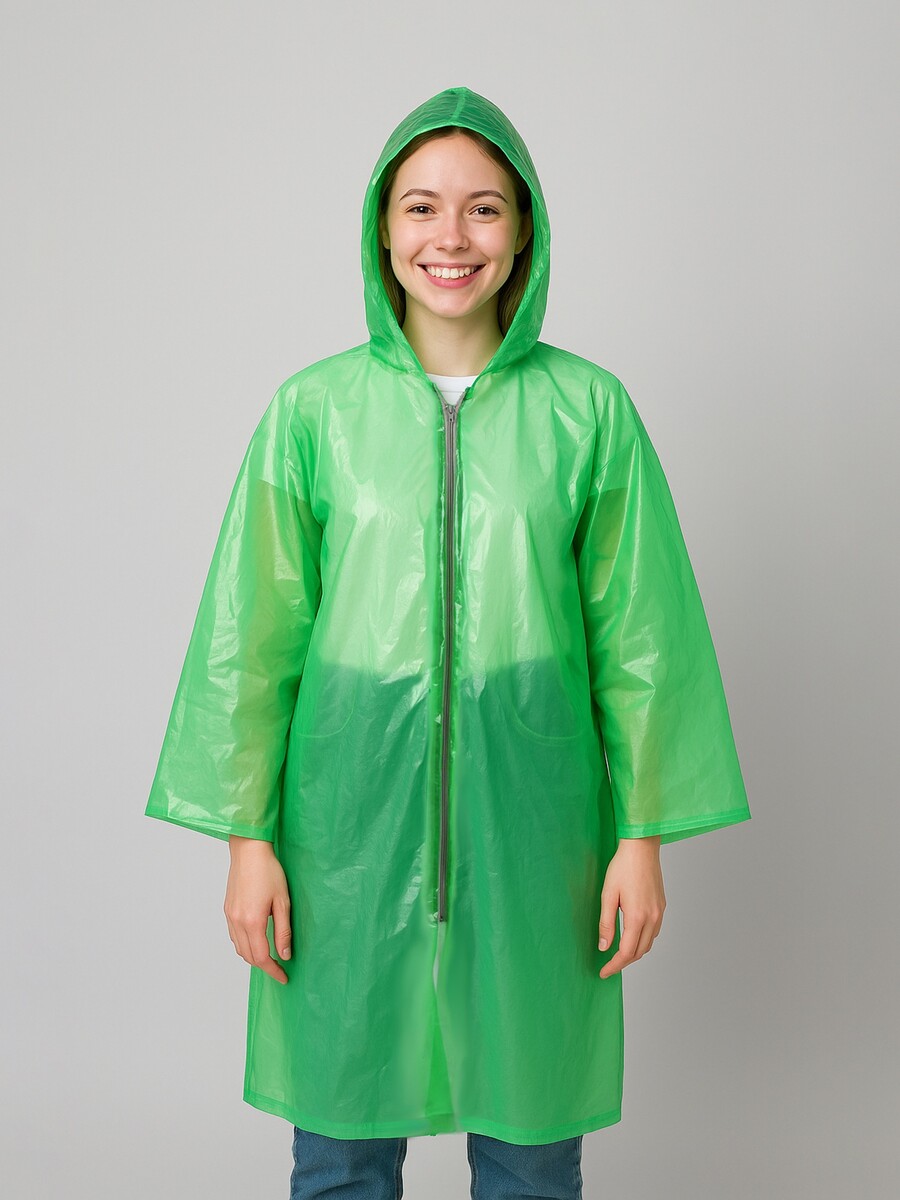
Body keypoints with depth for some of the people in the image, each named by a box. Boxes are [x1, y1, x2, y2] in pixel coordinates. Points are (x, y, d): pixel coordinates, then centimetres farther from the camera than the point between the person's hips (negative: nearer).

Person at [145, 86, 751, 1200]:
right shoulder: (314, 408, 0)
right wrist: (247, 834, -1)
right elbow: (255, 631, 2)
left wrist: (643, 832, 0)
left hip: (528, 806, 0)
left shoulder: (588, 409, 0)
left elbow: (637, 633, 2)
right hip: (350, 804, 0)